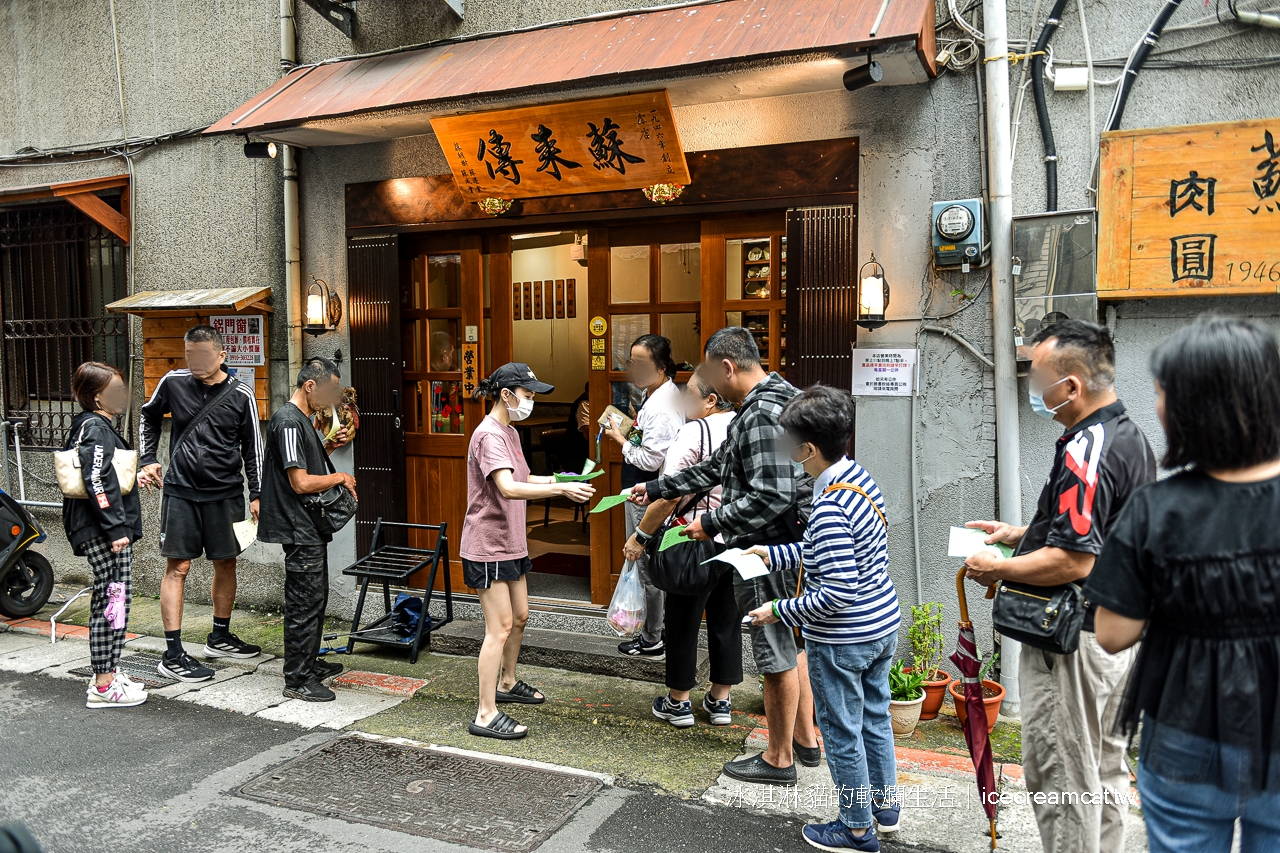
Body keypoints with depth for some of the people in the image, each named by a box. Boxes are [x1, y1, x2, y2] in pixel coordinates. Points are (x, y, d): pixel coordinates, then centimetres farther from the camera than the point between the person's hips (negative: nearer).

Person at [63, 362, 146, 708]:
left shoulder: (87, 426, 17)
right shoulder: (96, 429, -14)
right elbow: (97, 482, -22)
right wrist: (115, 529, -22)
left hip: (106, 531, 10)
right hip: (104, 531, -10)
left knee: (113, 602, 14)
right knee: (112, 603, -6)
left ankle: (109, 673, 23)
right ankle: (103, 686, -1)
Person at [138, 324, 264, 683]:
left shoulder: (240, 394, -5)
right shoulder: (173, 382, -3)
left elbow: (253, 447, 1)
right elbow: (149, 418, 17)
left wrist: (256, 494, -1)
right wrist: (148, 460, 8)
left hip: (225, 493, 1)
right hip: (180, 491, -1)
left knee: (226, 563, 11)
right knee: (177, 567, -3)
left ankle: (220, 638, 29)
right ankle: (173, 655, 2)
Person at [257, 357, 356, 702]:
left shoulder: (302, 419, 12)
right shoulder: (288, 421, -19)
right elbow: (301, 482, -24)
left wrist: (329, 446, 10)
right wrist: (339, 477, -10)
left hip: (310, 528, 11)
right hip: (299, 529, -11)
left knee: (315, 597, 19)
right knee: (305, 602, -4)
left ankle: (311, 663, 32)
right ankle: (297, 679, 5)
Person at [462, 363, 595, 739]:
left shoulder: (510, 433, 12)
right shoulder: (489, 435, -20)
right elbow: (508, 488, -34)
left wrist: (560, 478, 4)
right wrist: (560, 489, -39)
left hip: (510, 542, 10)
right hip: (488, 544, -10)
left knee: (519, 616, 20)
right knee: (500, 627, -8)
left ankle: (507, 683, 40)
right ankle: (486, 715, -2)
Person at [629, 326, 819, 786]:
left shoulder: (763, 414, -22)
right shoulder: (761, 406, 13)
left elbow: (772, 496, -29)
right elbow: (717, 467, 20)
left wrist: (713, 523, -20)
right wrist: (656, 488, 22)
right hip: (785, 547, 11)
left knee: (777, 653, 3)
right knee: (791, 644, 20)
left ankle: (778, 759, 18)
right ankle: (805, 739, 35)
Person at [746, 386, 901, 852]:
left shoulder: (829, 508, -29)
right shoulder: (861, 476, -1)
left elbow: (837, 593, -29)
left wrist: (780, 611, -17)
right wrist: (774, 553, 14)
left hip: (841, 642, -9)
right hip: (883, 625, 9)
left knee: (842, 733, 11)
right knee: (875, 717, 25)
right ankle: (885, 804, 44)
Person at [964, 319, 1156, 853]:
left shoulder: (1084, 453, -24)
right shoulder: (1132, 438, 8)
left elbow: (1073, 562, -28)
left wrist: (997, 569, -15)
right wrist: (1020, 534, 14)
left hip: (1072, 641, -10)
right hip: (1118, 631, 10)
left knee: (1059, 777, 3)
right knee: (1104, 767, 21)